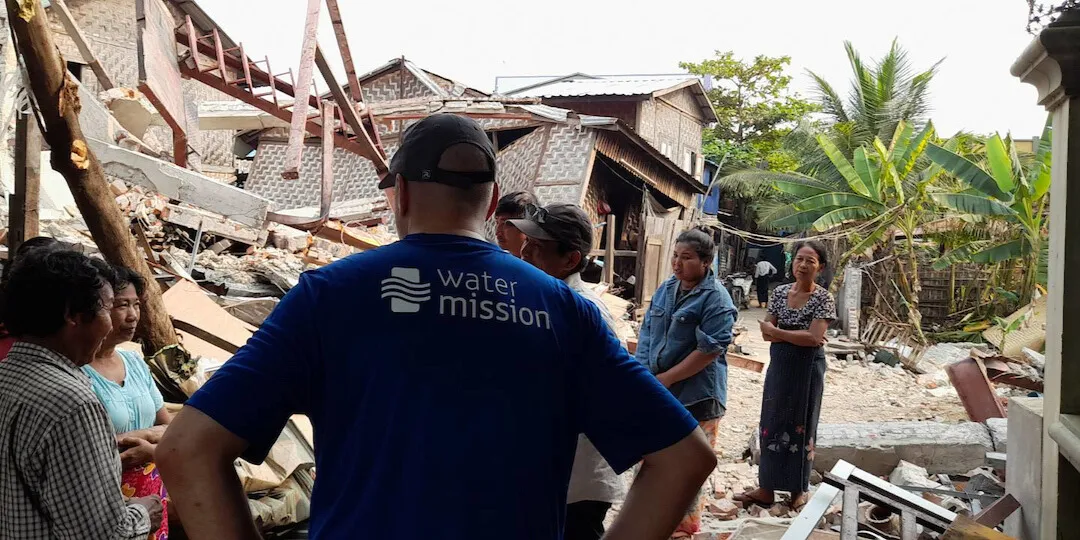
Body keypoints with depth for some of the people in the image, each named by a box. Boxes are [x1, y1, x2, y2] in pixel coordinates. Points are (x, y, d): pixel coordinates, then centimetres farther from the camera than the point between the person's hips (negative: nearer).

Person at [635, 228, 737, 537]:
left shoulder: (716, 299, -12)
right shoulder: (665, 290, 9)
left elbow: (710, 349, -18)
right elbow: (647, 332, 11)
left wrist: (665, 378, -18)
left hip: (694, 396, -7)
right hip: (656, 393, 7)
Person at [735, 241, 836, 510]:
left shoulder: (824, 298, -10)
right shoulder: (780, 292, 3)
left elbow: (814, 338, -20)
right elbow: (767, 333, -1)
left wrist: (777, 331, -13)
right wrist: (799, 336, -14)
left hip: (807, 368, -4)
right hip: (779, 365, 5)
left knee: (801, 427, 6)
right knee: (772, 425, 7)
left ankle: (799, 489, 20)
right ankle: (767, 488, 16)